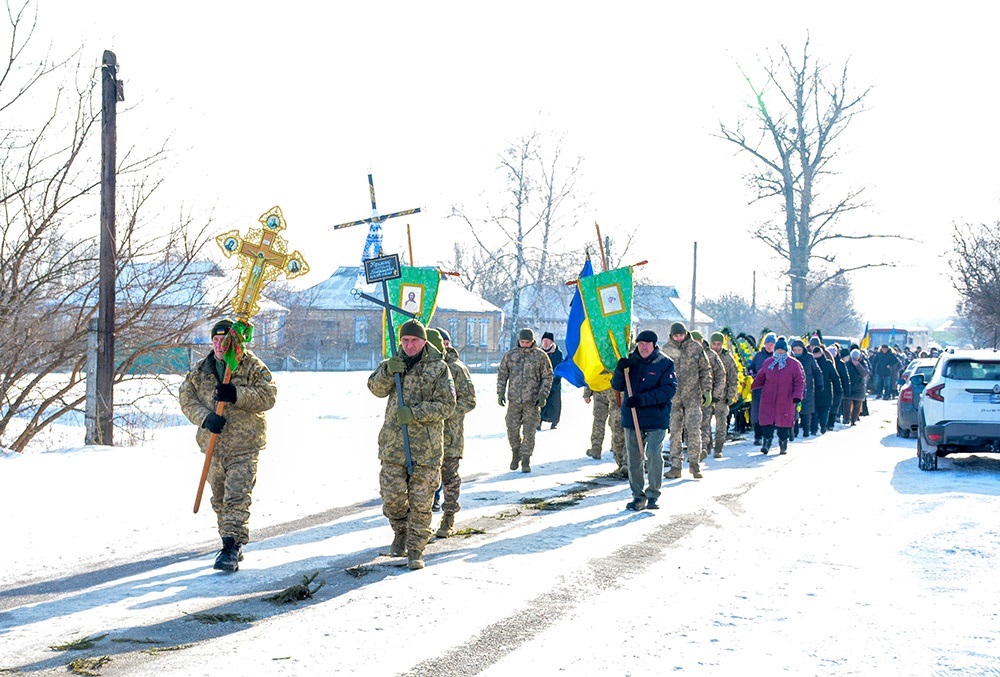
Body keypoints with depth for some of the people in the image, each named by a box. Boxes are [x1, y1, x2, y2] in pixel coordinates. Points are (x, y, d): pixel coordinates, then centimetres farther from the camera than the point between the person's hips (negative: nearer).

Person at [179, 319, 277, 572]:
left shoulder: (253, 366, -4)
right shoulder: (200, 370, 8)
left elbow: (268, 396, -12)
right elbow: (186, 398, 3)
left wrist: (237, 395, -26)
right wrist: (205, 418, -15)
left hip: (244, 446, -5)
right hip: (213, 445, 5)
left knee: (237, 498, -13)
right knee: (219, 499, 14)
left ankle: (232, 549, -16)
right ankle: (231, 545, 29)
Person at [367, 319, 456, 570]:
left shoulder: (439, 368, -1)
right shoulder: (393, 363, 10)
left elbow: (446, 405, -9)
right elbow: (377, 388, -3)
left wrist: (414, 413, -20)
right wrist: (388, 372, -23)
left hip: (426, 447, -2)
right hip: (394, 444, 3)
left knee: (421, 502, 0)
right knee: (392, 497, 4)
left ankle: (415, 551, 9)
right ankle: (400, 533, 32)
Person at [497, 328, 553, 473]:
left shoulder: (541, 356, 1)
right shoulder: (510, 355, 6)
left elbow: (548, 377, 3)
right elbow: (502, 374, 11)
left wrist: (543, 395, -7)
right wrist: (500, 393, 4)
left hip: (532, 401, -2)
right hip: (514, 400, 2)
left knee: (529, 431, -3)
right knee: (512, 429, 3)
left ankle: (526, 461, 3)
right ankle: (516, 453, 28)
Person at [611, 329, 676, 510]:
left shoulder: (665, 363, -5)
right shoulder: (630, 360, 6)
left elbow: (669, 390, -13)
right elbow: (617, 386, 7)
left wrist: (643, 399, -21)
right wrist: (620, 370, -14)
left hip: (656, 418, -4)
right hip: (631, 416, 4)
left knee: (654, 454, -9)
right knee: (633, 456, 6)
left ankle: (653, 494, 4)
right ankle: (638, 495, 16)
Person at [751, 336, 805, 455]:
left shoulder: (794, 364, -2)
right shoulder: (768, 362, 7)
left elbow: (800, 382, -2)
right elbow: (760, 378, 15)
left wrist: (797, 395, -12)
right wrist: (750, 385, 3)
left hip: (785, 401, -2)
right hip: (768, 400, 2)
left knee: (784, 423, 5)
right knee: (767, 422, -4)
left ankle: (783, 445, 20)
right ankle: (766, 443, 3)